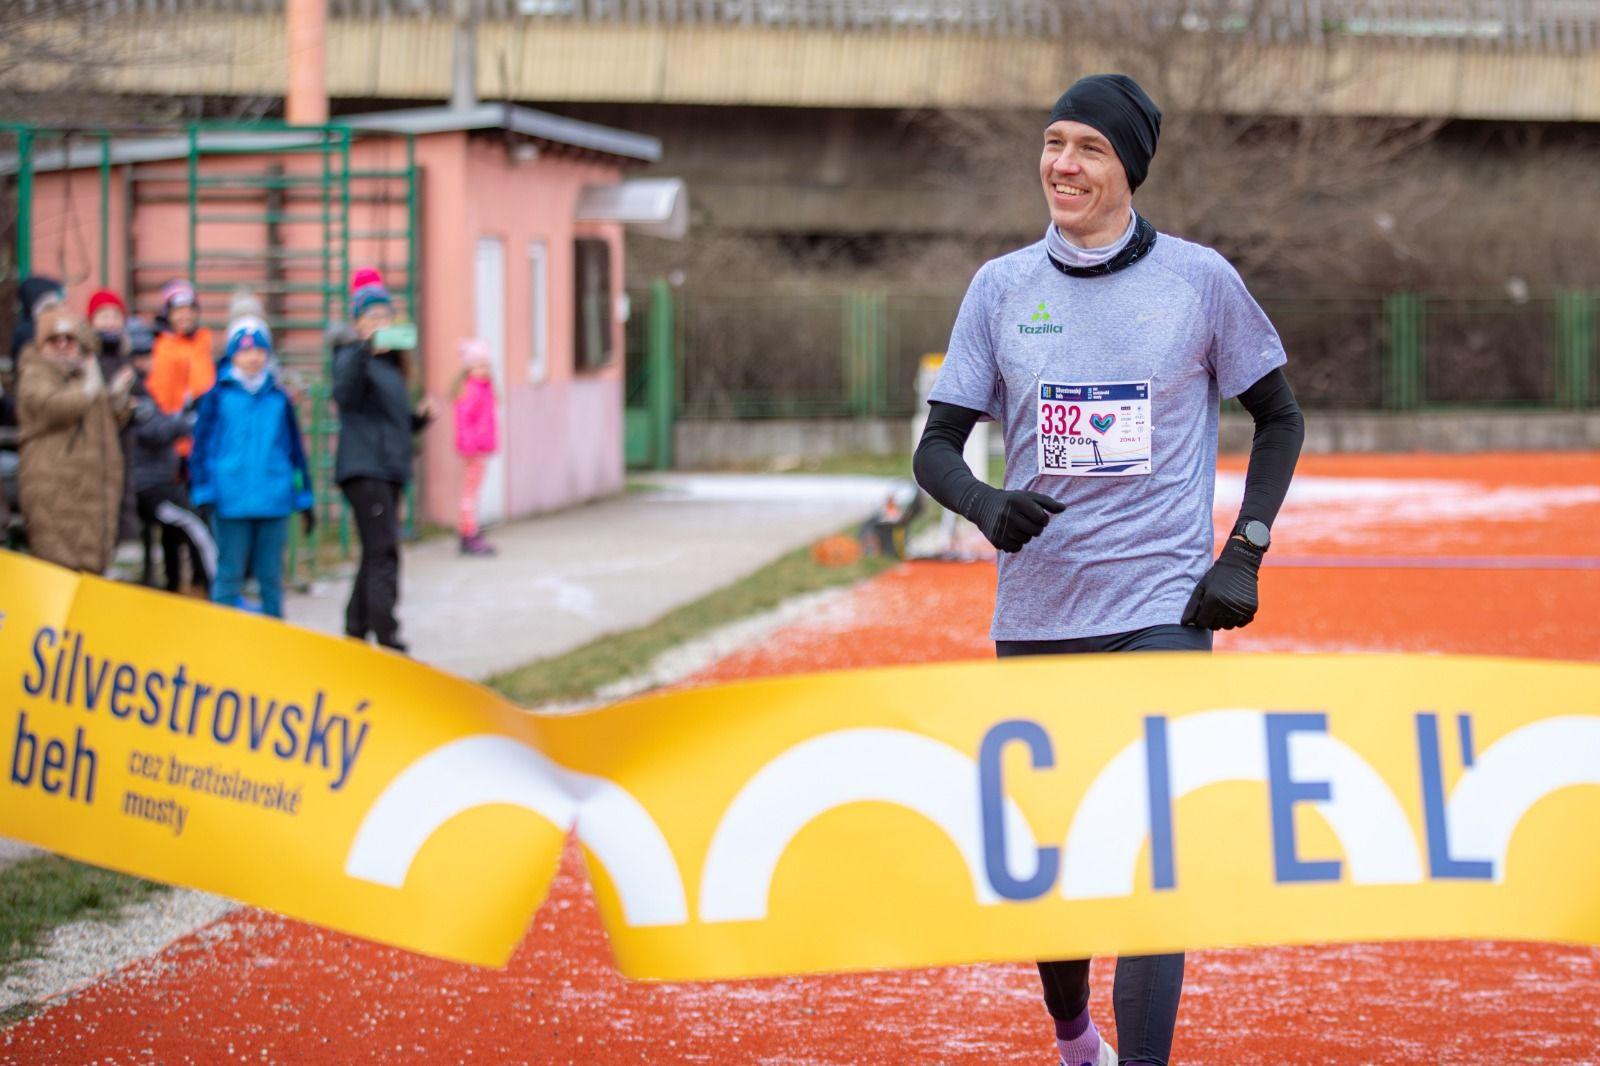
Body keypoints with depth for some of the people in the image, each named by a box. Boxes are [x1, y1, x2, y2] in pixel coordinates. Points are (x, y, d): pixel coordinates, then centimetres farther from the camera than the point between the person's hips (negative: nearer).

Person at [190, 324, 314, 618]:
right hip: (232, 503, -3)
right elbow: (201, 443, 3)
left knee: (271, 577, 6)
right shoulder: (218, 396, 2)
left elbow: (295, 449, 16)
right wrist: (203, 494, -4)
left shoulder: (278, 399, 10)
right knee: (230, 575, -1)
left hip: (273, 503, 3)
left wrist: (304, 500, 15)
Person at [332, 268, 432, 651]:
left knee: (377, 556, 12)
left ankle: (356, 633, 21)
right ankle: (388, 641, -17)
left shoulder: (389, 361, 19)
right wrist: (365, 349, -42)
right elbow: (344, 393, -29)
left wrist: (420, 417, 8)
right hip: (364, 470, -9)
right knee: (383, 555, -14)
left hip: (388, 469, 9)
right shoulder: (353, 354, -6)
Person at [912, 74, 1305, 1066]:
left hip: (1162, 608, -3)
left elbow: (1280, 417, 10)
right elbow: (937, 447, 5)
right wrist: (985, 503, -18)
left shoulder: (1199, 278, -1)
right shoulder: (1003, 286, 4)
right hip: (1036, 609, 3)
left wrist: (1245, 554, -2)